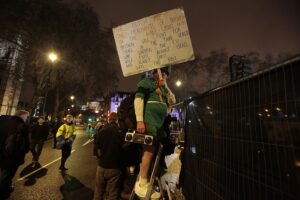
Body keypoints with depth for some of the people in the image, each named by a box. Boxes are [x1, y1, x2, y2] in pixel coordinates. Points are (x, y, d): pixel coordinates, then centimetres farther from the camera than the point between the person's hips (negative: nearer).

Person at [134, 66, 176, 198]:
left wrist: (165, 86, 11)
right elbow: (138, 99, -12)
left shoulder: (162, 88, 24)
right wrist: (139, 120, -22)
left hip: (160, 122, 9)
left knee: (155, 150, 12)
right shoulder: (147, 81, 0)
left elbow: (173, 101, 22)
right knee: (149, 149, -13)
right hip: (148, 121, -9)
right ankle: (142, 185, -1)